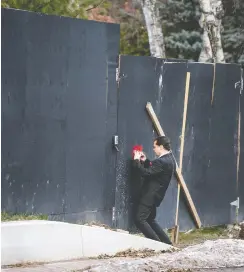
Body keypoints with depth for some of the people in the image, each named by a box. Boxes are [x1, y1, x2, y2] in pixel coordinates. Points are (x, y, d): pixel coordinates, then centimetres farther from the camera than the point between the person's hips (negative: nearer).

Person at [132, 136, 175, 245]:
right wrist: (145, 161, 10)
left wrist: (137, 161, -14)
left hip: (150, 196, -11)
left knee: (140, 220, -11)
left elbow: (146, 173, -25)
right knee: (150, 220, 19)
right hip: (153, 195, 11)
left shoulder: (163, 161, -23)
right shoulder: (169, 158, 11)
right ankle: (166, 243, 19)